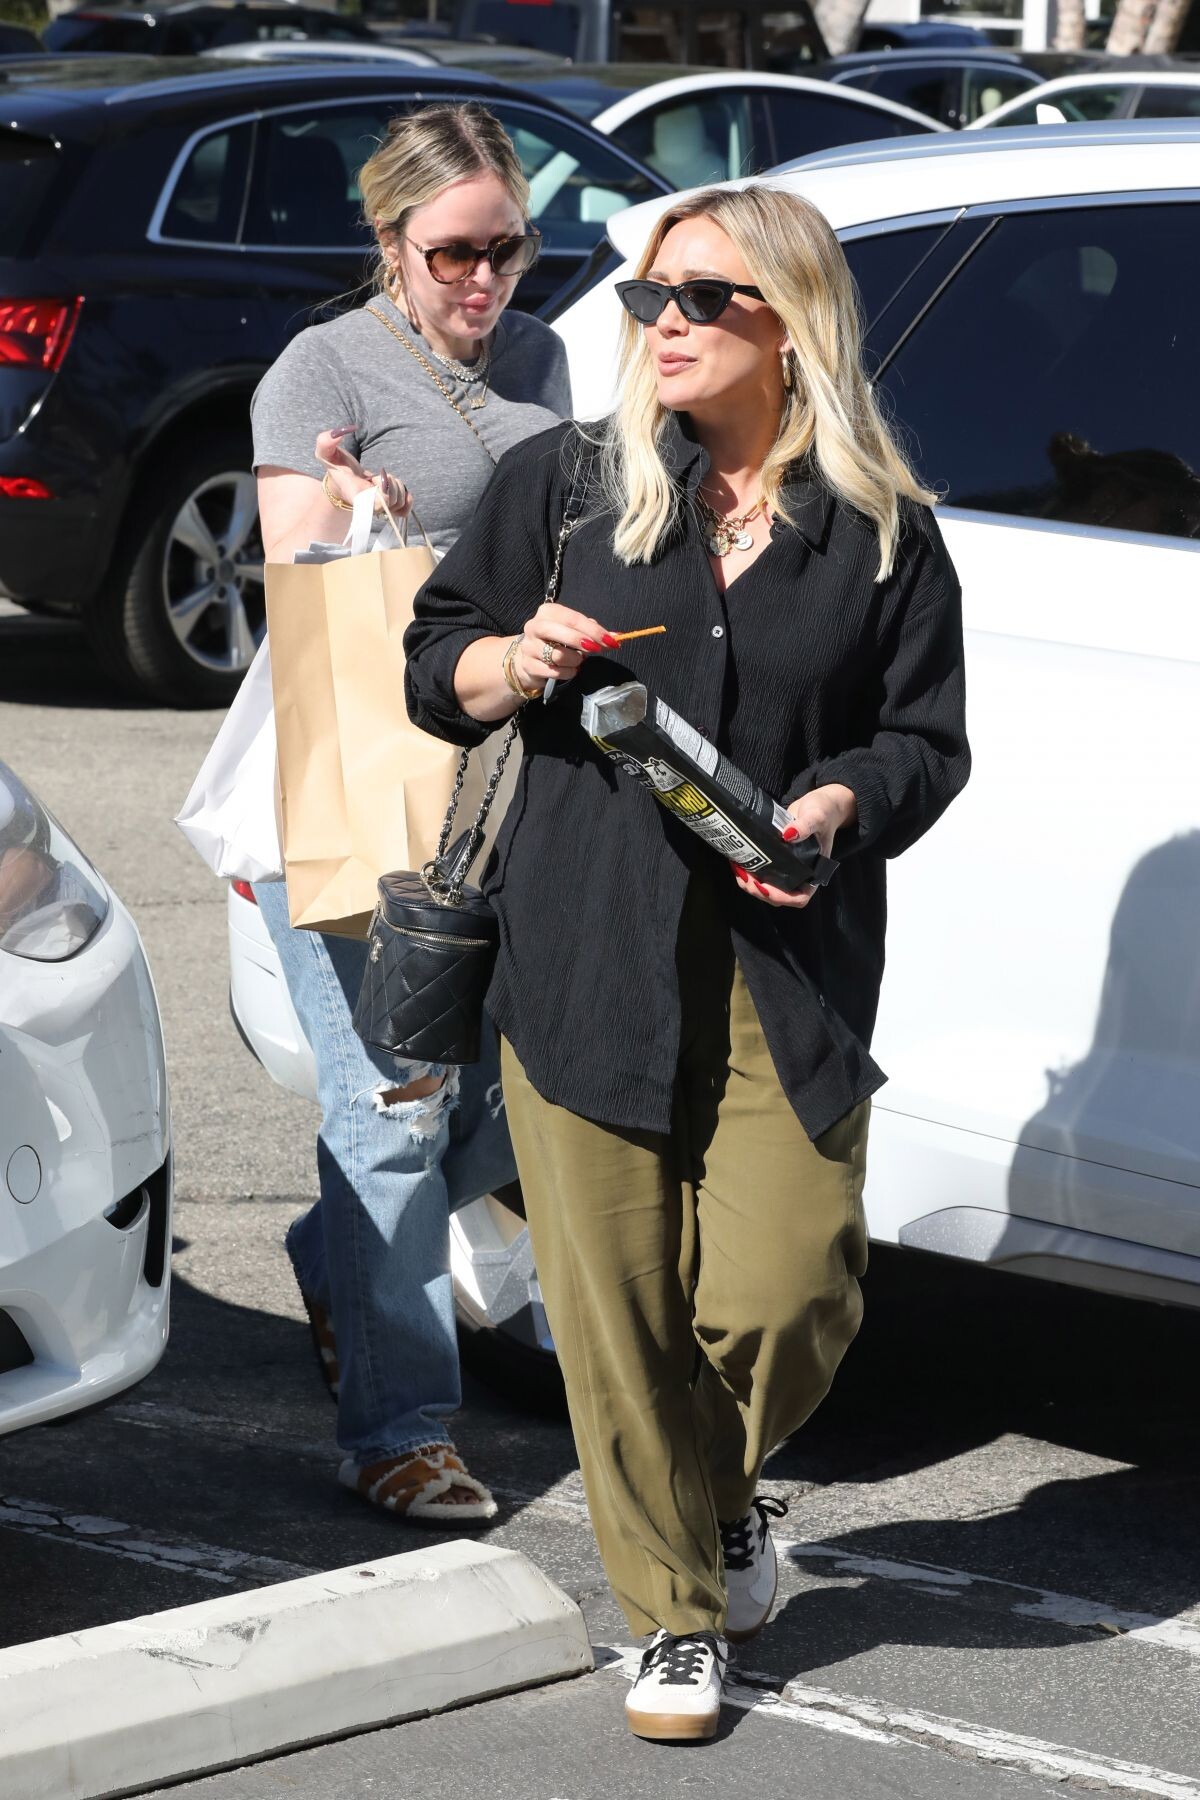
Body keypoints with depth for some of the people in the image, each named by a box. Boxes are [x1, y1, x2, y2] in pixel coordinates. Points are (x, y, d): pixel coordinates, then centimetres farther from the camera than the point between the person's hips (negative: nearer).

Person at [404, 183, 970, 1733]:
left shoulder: (878, 531, 7)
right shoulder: (565, 484, 8)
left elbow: (929, 736, 9)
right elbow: (433, 661, 14)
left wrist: (844, 803, -11)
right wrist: (515, 662, -8)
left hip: (791, 972, 0)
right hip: (584, 959, 1)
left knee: (784, 1291, -8)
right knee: (616, 1303, -1)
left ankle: (727, 1486, 27)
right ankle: (678, 1613, 16)